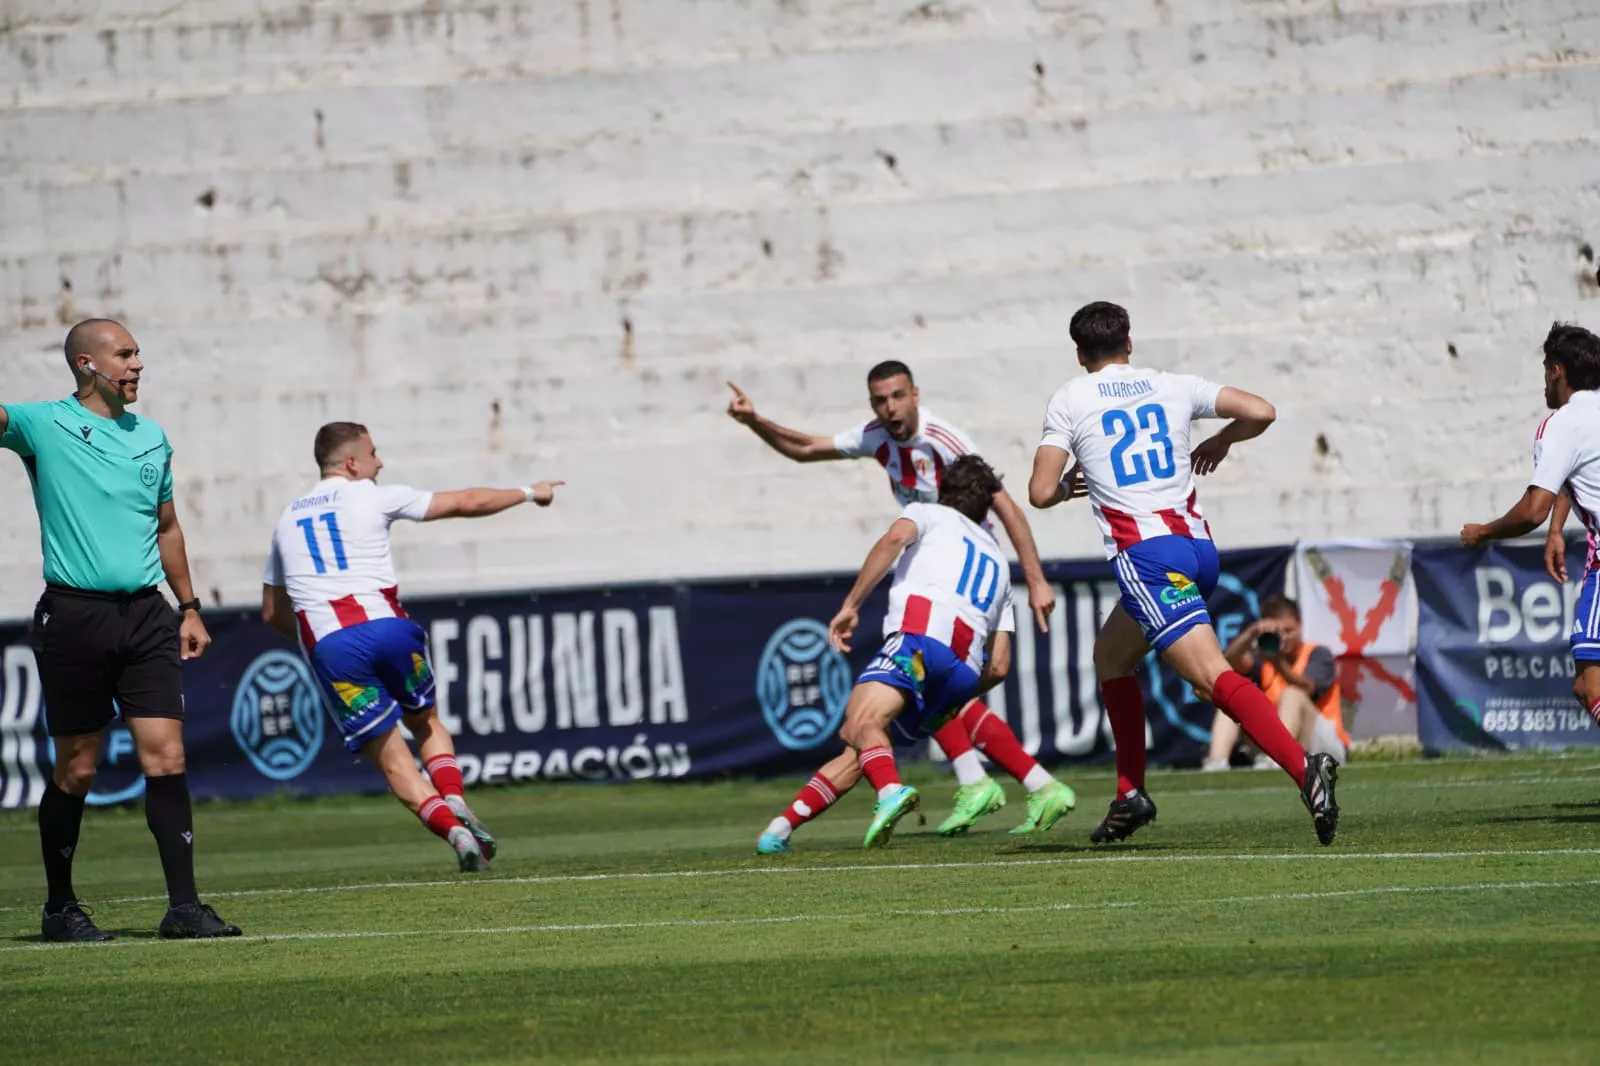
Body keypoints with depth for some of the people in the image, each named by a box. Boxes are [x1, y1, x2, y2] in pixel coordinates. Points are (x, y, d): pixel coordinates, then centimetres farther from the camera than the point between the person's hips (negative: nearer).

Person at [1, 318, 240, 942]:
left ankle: (183, 904, -4)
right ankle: (60, 908, 15)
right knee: (76, 770, 3)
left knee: (166, 756, -5)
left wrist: (189, 608, 21)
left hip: (146, 615, 4)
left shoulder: (151, 437, 14)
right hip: (75, 615, -4)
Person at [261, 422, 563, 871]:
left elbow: (273, 612, 27)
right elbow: (465, 503, 13)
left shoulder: (286, 519, 21)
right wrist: (527, 493, 28)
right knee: (426, 723, 23)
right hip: (385, 627, -1)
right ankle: (455, 803, -3)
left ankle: (453, 830, -16)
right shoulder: (373, 497, 9)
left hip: (326, 645, 1)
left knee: (389, 757, 4)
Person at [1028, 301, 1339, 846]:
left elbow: (1041, 492, 0)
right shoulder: (1172, 387, 14)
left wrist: (1070, 485, 23)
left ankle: (1304, 768, -37)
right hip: (1199, 545, 6)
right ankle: (1130, 795, 24)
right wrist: (1220, 442, 25)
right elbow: (1260, 412, 5)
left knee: (1212, 675, -17)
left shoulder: (1069, 400, 6)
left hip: (1145, 553, -6)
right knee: (1111, 654, 26)